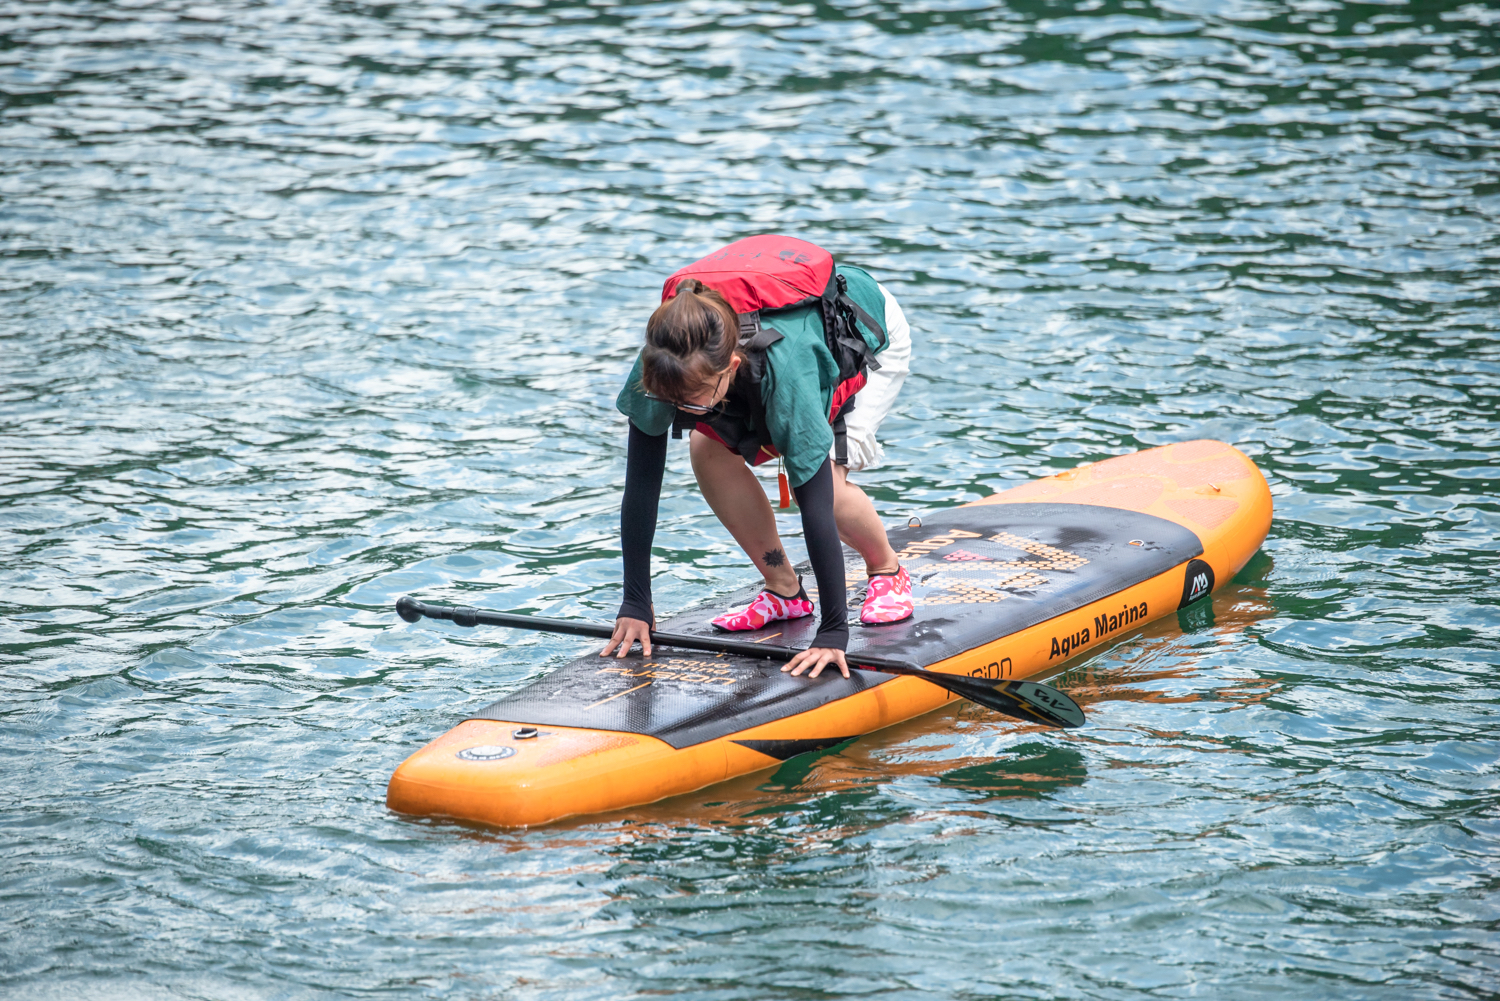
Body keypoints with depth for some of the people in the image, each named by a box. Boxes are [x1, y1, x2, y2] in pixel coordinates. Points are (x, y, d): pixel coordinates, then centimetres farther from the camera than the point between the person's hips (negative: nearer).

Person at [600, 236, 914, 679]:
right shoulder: (668, 356, -34)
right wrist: (635, 605, -25)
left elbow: (815, 498, -43)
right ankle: (784, 591, 1)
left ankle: (888, 571, 6)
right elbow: (641, 483, -26)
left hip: (872, 339, -5)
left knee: (821, 478, -25)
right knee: (709, 451, -17)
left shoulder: (783, 358, -47)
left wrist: (833, 632, -41)